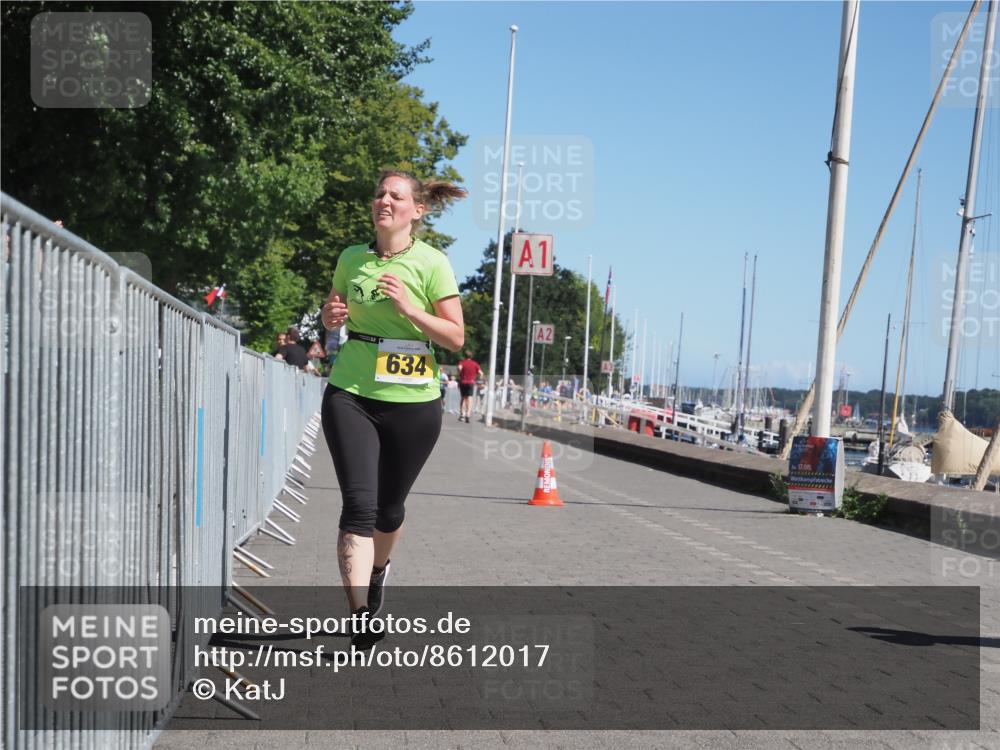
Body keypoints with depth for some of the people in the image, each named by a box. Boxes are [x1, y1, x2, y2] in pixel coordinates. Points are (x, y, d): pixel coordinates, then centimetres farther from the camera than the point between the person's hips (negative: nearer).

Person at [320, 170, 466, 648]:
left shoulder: (432, 263, -5)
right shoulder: (352, 259, 5)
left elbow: (456, 338, -7)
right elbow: (334, 313, 21)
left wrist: (409, 308, -20)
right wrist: (331, 317, -2)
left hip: (413, 402, -1)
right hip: (351, 395, 1)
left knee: (389, 507, 14)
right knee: (358, 506, -14)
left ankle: (378, 569, 47)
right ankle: (361, 620, -15)